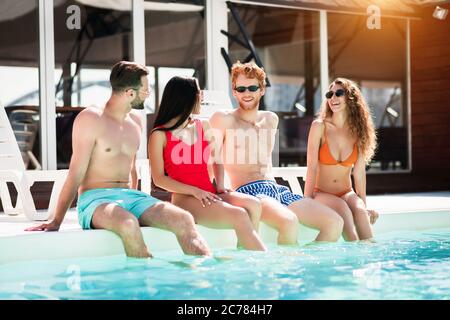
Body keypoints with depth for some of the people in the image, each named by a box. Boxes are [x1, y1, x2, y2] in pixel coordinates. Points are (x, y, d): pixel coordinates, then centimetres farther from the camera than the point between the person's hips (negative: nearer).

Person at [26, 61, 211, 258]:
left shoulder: (135, 121, 17)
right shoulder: (90, 119, -6)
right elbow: (76, 175, -8)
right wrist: (56, 222, -11)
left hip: (130, 196, 6)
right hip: (95, 199, -6)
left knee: (184, 220, -20)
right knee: (128, 224, -40)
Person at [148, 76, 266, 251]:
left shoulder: (204, 126, 18)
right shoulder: (159, 135, 1)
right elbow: (159, 178, -4)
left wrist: (220, 185, 8)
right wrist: (195, 191, -15)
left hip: (209, 194, 6)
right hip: (185, 198, -6)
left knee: (253, 204, -24)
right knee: (239, 216, -28)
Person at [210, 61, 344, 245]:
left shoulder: (271, 120, 21)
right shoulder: (223, 119, 1)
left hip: (277, 189, 7)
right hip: (248, 191, -7)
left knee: (335, 222, -9)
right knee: (289, 222, -37)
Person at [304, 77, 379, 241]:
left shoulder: (359, 131, 2)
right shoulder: (319, 126, -6)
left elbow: (359, 172, 2)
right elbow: (312, 168, -10)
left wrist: (364, 205, -1)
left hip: (347, 194, 2)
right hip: (321, 194, -2)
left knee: (360, 210, -30)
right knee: (342, 208, -33)